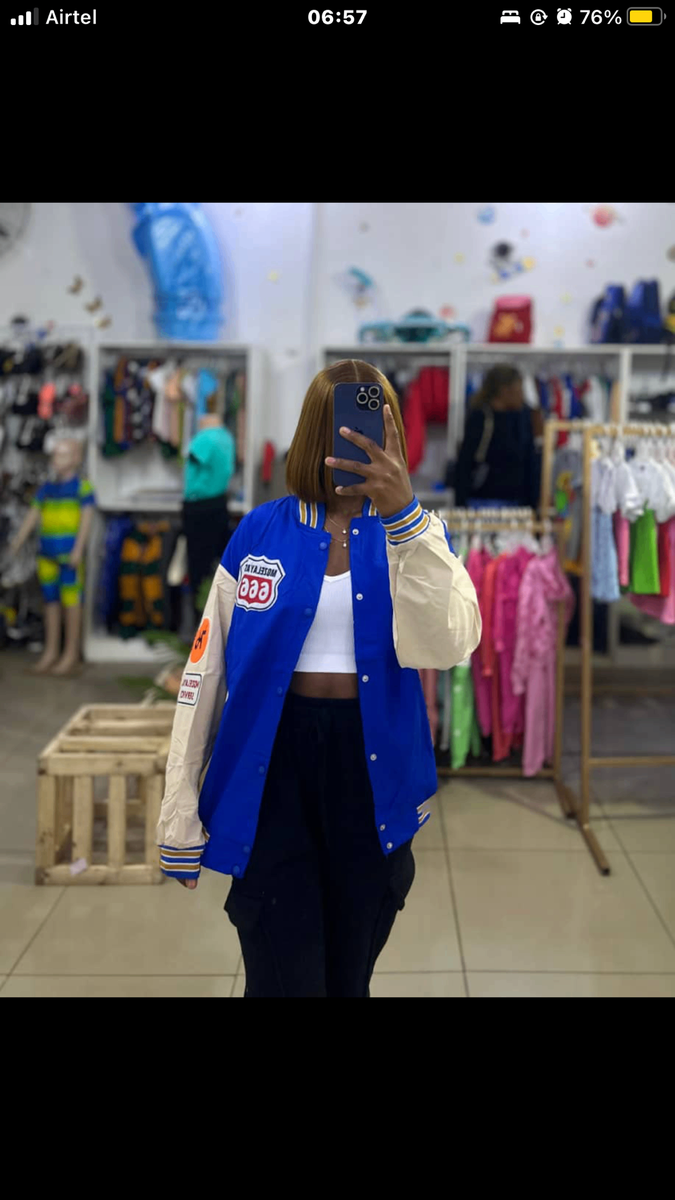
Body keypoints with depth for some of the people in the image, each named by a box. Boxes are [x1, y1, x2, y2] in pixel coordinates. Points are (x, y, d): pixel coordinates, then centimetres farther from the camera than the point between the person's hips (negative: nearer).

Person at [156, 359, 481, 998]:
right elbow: (206, 672, 1)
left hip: (374, 772, 1)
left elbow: (446, 645, -20)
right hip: (270, 767, -1)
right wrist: (179, 815, 0)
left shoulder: (417, 536, 1)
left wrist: (403, 514, -30)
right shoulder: (260, 532, 0)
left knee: (348, 977, 15)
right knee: (283, 977, -6)